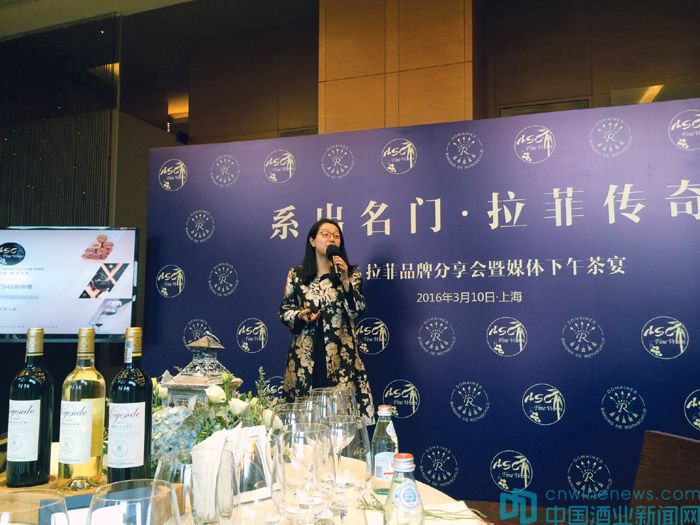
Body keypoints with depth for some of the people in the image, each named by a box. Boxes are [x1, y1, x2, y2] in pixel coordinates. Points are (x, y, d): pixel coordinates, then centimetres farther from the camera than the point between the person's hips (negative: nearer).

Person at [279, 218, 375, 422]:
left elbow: (357, 310, -5)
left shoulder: (351, 273, 6)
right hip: (305, 355, 1)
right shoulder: (296, 274, 7)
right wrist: (300, 315, -10)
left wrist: (345, 280, -14)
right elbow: (284, 311, 10)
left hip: (341, 354, -1)